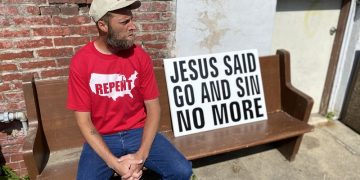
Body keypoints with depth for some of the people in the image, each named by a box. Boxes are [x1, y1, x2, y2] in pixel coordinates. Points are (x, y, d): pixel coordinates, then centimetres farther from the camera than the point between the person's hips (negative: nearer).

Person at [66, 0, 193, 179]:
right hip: (102, 138, -1)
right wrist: (114, 163, -20)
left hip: (139, 132, 2)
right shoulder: (80, 62, -11)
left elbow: (153, 108, -4)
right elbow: (84, 121, -10)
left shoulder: (140, 56, -6)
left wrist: (141, 155, -16)